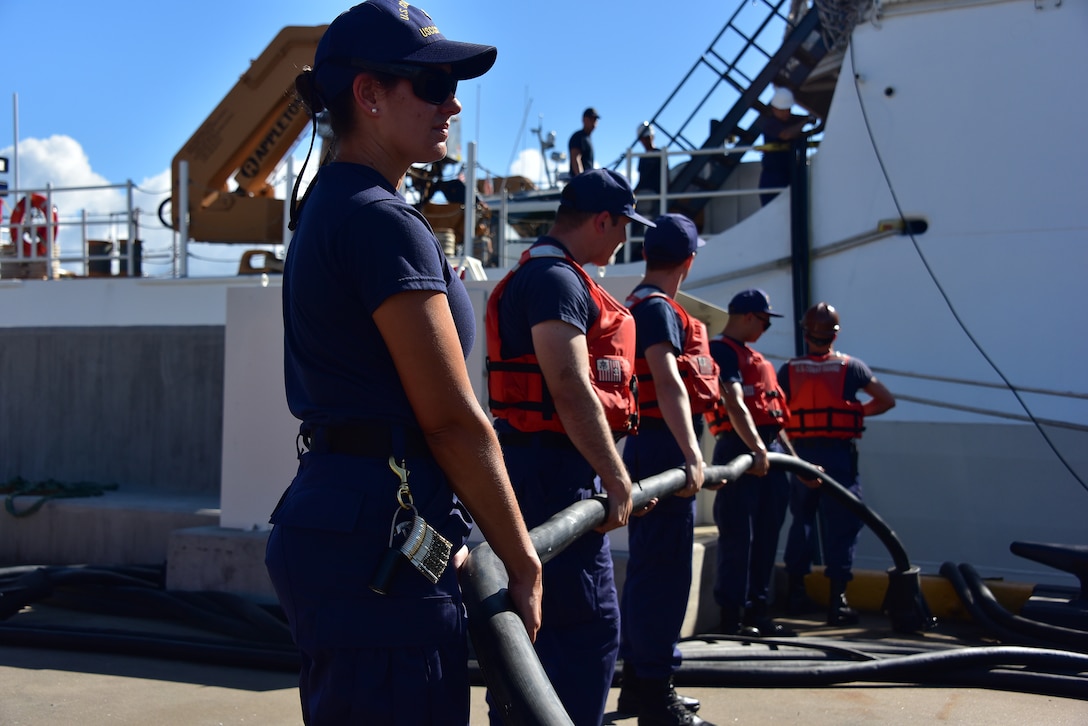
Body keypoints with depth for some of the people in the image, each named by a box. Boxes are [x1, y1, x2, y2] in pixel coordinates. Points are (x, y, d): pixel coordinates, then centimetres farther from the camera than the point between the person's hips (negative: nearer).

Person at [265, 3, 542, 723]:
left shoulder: (330, 210, 16)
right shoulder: (383, 220, -14)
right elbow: (454, 420, -16)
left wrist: (447, 544, 19)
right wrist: (523, 560, -6)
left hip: (331, 521, 11)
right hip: (379, 543, -11)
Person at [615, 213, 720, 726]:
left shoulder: (639, 305, 19)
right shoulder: (659, 309, -13)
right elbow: (668, 382, -26)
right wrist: (690, 454, -35)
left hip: (651, 447, 10)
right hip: (666, 449, -10)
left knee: (648, 567, 15)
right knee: (665, 571, -7)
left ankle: (639, 680, 23)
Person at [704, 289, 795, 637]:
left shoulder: (755, 357, 22)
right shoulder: (721, 351, -7)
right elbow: (734, 404, -21)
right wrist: (756, 448, -32)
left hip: (770, 449, 9)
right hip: (740, 449, -9)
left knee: (766, 535, 11)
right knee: (738, 536, -6)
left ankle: (758, 611, 18)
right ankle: (732, 616, -1)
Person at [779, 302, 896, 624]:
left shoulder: (788, 370, 0)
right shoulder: (851, 367, -1)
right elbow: (887, 401, 7)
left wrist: (795, 460, 7)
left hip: (802, 453, 2)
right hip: (839, 453, -2)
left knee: (801, 520, 16)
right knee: (841, 523, 1)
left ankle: (795, 591, 21)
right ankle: (837, 599, -3)